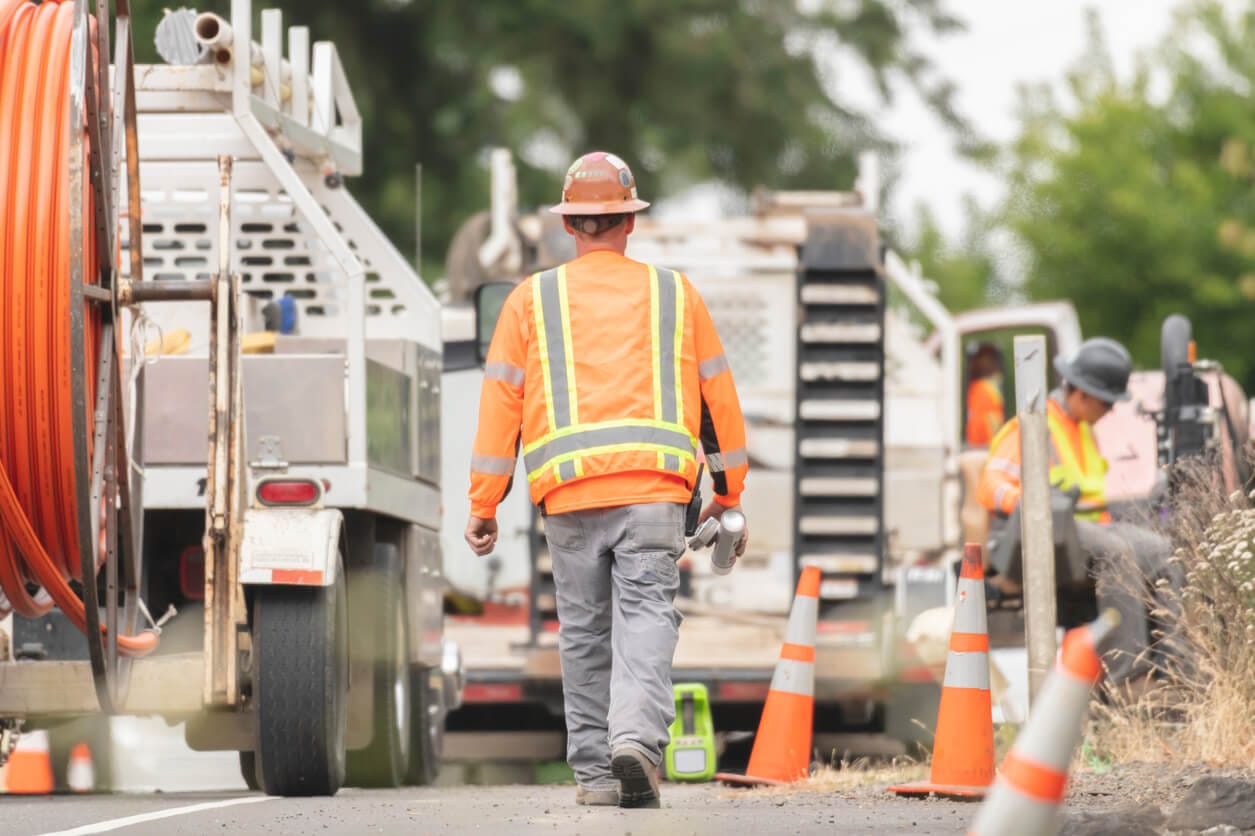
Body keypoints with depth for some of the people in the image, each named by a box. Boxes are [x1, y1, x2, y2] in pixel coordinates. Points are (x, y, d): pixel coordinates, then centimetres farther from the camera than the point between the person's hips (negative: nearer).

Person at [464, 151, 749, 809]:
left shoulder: (532, 299, 10)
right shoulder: (674, 294, 13)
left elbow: (500, 401, 6)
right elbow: (718, 395, 17)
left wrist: (483, 504, 9)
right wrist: (728, 493, 26)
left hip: (568, 491, 0)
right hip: (655, 487, 0)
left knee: (583, 629, 9)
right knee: (646, 615, -6)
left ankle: (595, 771, 11)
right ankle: (636, 737, -28)